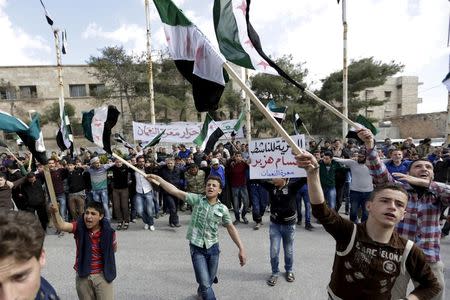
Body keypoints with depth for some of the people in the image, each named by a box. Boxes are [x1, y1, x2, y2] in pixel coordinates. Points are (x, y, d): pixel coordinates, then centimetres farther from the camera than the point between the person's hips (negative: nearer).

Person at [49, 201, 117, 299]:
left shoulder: (108, 232, -15)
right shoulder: (79, 227, -12)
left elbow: (114, 249, 5)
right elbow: (61, 225, -32)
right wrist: (55, 212, -48)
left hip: (102, 275, -2)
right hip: (83, 276, 2)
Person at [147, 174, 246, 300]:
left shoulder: (222, 209, -4)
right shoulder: (197, 199, -8)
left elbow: (231, 229, 2)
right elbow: (175, 191, -14)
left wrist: (241, 249, -2)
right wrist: (158, 178, -20)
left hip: (213, 248, 3)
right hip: (197, 248, -2)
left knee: (210, 280, 22)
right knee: (205, 283, -5)